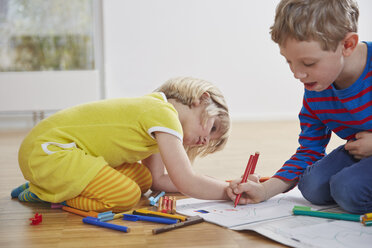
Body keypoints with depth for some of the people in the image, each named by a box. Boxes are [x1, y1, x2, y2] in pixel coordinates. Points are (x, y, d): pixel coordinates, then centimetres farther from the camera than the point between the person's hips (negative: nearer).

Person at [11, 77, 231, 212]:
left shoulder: (155, 111, 14)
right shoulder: (164, 114, -16)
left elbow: (157, 179, 10)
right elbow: (186, 182, -22)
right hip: (45, 150, -10)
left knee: (143, 179, 2)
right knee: (127, 196, -21)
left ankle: (52, 186, 9)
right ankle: (42, 193, -3)